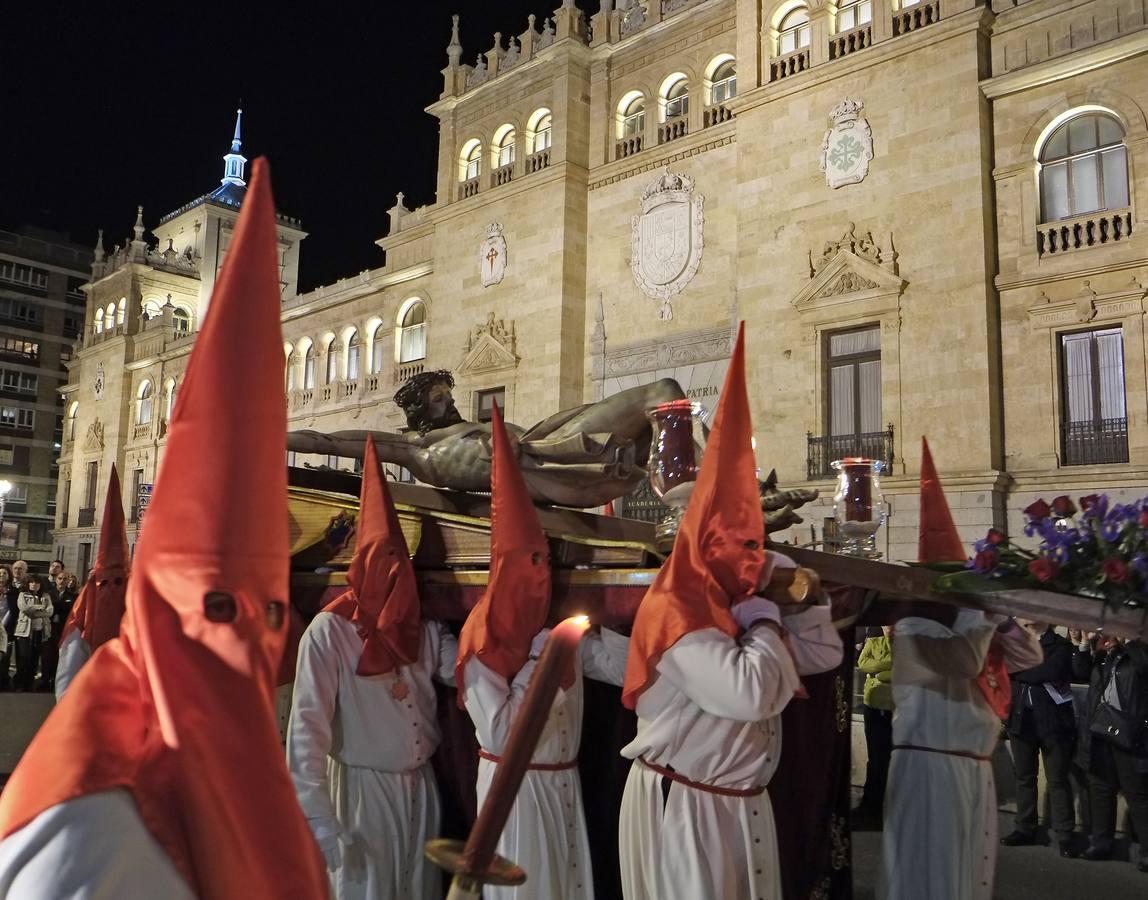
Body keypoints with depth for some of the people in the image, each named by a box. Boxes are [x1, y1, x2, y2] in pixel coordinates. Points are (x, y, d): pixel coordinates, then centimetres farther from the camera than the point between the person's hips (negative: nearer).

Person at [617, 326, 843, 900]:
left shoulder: (738, 609, 8)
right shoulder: (678, 611, -21)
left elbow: (825, 654, 14)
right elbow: (751, 694, -33)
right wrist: (766, 620, -16)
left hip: (743, 805, 9)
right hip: (683, 808, -9)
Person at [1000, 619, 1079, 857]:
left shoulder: (1060, 645, -3)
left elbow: (1050, 672, -20)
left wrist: (1017, 670, -10)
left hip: (1052, 721, -4)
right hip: (1021, 720, 4)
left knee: (1057, 779, 0)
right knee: (1024, 777, 10)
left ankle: (1065, 834, 7)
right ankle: (1025, 829, 18)